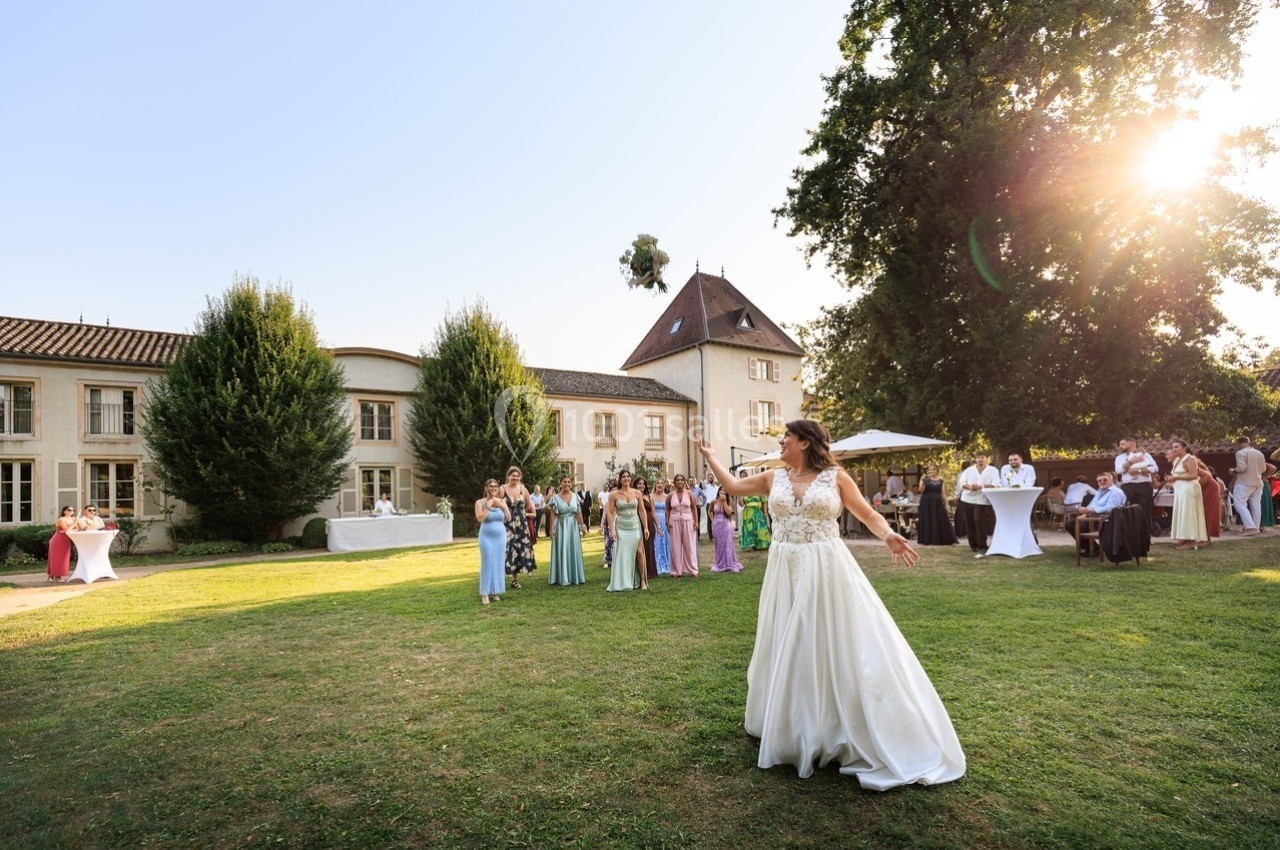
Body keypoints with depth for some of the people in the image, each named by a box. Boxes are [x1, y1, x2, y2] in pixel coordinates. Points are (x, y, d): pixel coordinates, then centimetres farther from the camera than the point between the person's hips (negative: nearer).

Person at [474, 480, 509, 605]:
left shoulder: (501, 501, 5)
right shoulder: (480, 502, -6)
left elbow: (509, 518, 2)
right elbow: (479, 518, -19)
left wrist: (503, 505, -9)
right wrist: (488, 505, -18)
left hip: (501, 537, 4)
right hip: (487, 537, -4)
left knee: (499, 564, 7)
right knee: (487, 564, -4)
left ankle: (496, 592, 17)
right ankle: (485, 594, 2)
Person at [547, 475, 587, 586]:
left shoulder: (575, 496, 4)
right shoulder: (556, 498, -4)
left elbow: (579, 513, 6)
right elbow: (553, 515, -6)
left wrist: (582, 525, 2)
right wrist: (552, 529, -11)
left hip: (573, 526, 3)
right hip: (561, 526, -3)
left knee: (574, 550, 8)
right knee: (562, 551, 1)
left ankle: (575, 576, 19)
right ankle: (563, 577, 9)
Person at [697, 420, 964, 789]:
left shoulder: (835, 477, -2)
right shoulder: (774, 478, 8)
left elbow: (868, 513, -1)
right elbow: (733, 486, 17)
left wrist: (888, 535, -20)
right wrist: (710, 456, 22)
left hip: (827, 572, -4)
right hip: (786, 573, 4)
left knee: (835, 646, 1)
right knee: (788, 649, 12)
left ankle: (856, 734, 17)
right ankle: (793, 729, 31)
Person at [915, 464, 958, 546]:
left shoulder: (940, 480, 7)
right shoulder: (925, 479, -1)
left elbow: (942, 493, 11)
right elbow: (921, 490, -13)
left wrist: (945, 503, 8)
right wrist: (923, 481, -27)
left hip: (937, 503, 2)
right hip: (927, 503, -2)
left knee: (941, 521, 4)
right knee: (927, 521, 1)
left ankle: (946, 540, 10)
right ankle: (927, 540, 6)